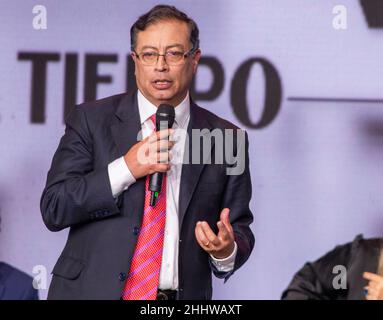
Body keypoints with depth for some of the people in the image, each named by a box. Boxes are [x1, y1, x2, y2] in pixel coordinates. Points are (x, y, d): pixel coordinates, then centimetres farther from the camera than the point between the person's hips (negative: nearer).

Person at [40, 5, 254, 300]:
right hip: (93, 291, -1)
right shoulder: (91, 120, -1)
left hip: (183, 296, 1)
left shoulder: (226, 139, 3)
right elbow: (53, 209, -7)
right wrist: (125, 169, -17)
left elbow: (240, 230, 6)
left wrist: (227, 251, -16)